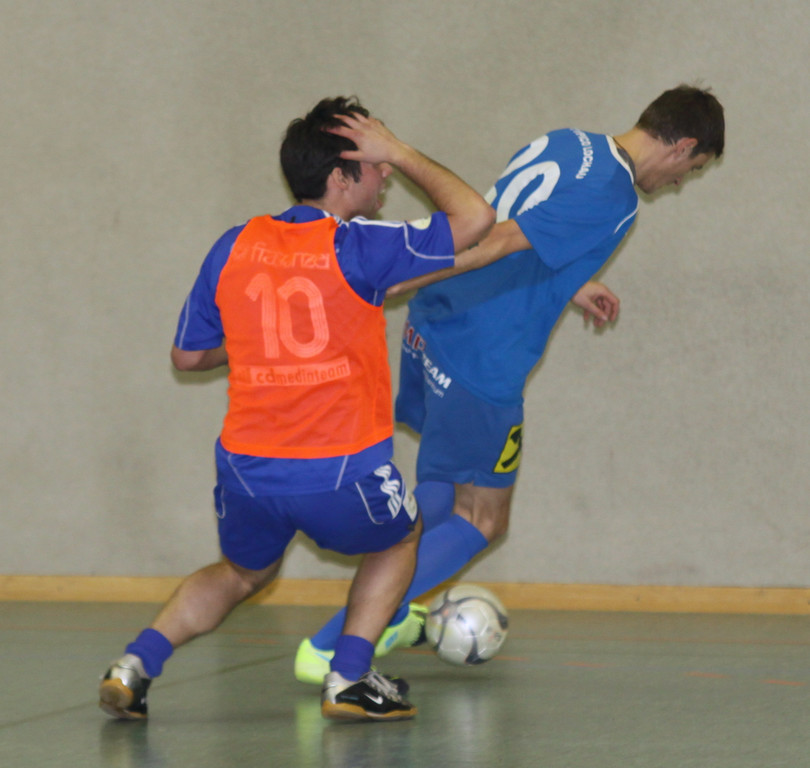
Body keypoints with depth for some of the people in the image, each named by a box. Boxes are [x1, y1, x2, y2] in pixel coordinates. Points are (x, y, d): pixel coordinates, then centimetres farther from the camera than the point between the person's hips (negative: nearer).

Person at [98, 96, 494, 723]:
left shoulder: (235, 247, 6)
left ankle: (136, 664, 14)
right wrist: (400, 153, 5)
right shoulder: (356, 247, -8)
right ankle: (349, 679, 13)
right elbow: (474, 216, -1)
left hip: (247, 469, 4)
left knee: (243, 573, 32)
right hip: (342, 473, -4)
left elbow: (187, 355, 14)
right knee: (399, 537, 28)